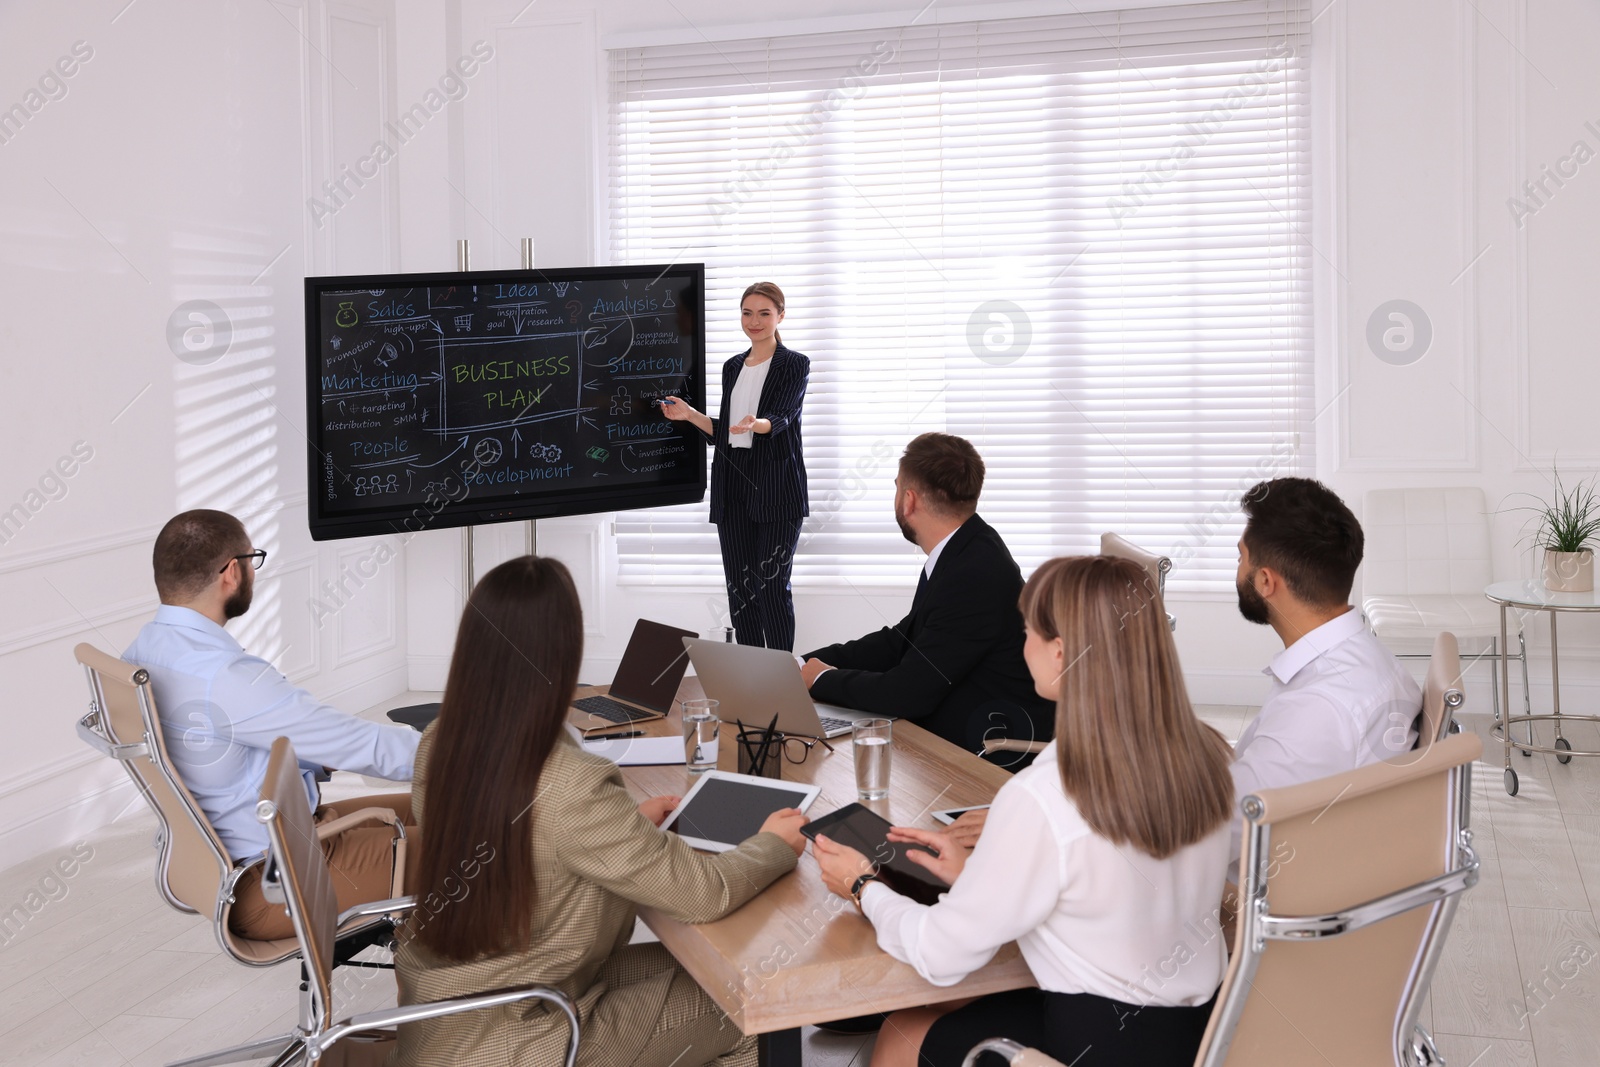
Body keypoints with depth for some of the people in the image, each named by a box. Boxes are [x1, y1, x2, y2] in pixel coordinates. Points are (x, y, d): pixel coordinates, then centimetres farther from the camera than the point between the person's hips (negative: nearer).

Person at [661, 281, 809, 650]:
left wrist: (756, 424, -38)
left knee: (771, 585, -8)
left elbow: (780, 419, -17)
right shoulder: (733, 367, 15)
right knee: (739, 587, 6)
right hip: (733, 486, 6)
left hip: (775, 488, -6)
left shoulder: (794, 365, -2)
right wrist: (689, 415, 4)